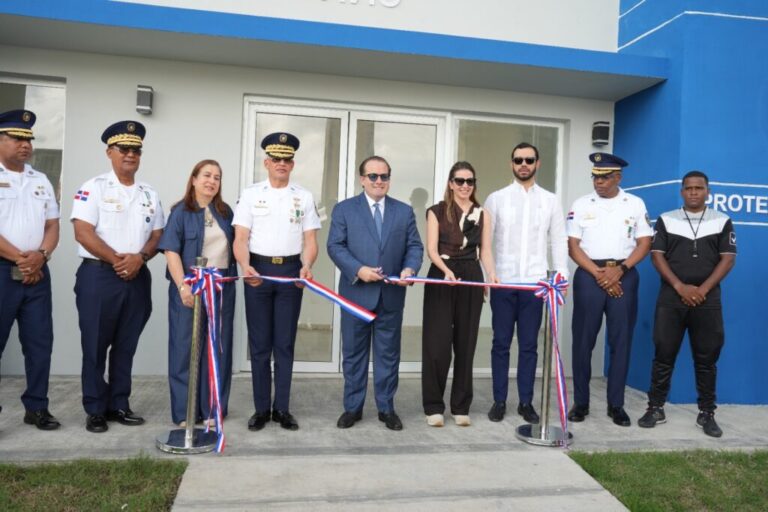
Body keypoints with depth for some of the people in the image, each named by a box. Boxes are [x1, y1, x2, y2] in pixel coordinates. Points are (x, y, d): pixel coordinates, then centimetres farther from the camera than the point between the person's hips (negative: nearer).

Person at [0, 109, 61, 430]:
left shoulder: (41, 181, 15)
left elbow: (52, 225, 11)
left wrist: (40, 255, -6)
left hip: (37, 272, 5)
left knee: (40, 342, 7)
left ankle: (36, 407, 18)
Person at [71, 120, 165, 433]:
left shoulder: (149, 194, 13)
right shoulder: (94, 188, -2)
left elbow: (157, 234, 9)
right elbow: (83, 232, -10)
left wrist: (139, 257, -9)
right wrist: (116, 259, -16)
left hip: (138, 277, 5)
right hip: (99, 276, -4)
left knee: (126, 346, 11)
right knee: (95, 346, 2)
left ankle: (119, 405, 22)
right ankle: (95, 410, 13)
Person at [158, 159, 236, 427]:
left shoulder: (225, 212, 11)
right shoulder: (181, 212, -1)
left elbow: (234, 245, 16)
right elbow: (171, 252, -8)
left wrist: (234, 276, 4)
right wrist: (182, 286, -18)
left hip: (222, 287, 4)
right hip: (190, 287, -4)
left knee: (218, 348, 6)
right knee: (186, 347, 3)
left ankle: (213, 408, 17)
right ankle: (184, 411, 13)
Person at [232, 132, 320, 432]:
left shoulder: (304, 197, 7)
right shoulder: (250, 194, 4)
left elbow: (310, 241, 3)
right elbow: (240, 239, -3)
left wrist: (306, 266, -17)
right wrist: (246, 267, -21)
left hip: (291, 270, 1)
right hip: (258, 269, 0)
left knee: (285, 343, 6)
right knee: (259, 343, 6)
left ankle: (282, 408, 16)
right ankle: (261, 409, 17)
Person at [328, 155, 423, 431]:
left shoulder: (405, 211, 10)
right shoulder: (344, 209, 3)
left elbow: (415, 246, 6)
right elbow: (335, 246, -4)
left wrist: (410, 268, -15)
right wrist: (358, 269, -18)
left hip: (391, 295, 2)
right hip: (356, 292, -1)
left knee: (388, 353, 9)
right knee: (354, 353, 8)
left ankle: (386, 408, 21)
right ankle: (352, 407, 21)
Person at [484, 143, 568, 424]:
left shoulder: (550, 201, 8)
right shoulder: (496, 198, 4)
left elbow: (559, 242, 7)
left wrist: (562, 278, -1)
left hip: (535, 284, 1)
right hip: (502, 283, -1)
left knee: (529, 345, 7)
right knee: (501, 343, 5)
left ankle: (526, 402, 18)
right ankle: (499, 401, 15)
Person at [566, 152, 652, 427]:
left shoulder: (635, 204, 7)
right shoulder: (581, 204, 5)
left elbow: (644, 243, 4)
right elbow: (573, 246, 0)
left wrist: (619, 269, -11)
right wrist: (598, 274, -10)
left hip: (624, 276, 1)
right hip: (589, 275, 0)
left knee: (621, 341, 3)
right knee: (583, 340, 2)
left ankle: (616, 404, 14)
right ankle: (580, 402, 12)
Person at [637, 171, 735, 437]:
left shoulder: (722, 222, 6)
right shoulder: (666, 220, 6)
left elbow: (728, 259, 0)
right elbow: (657, 256, 0)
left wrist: (703, 289, -10)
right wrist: (680, 287, -11)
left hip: (707, 299, 0)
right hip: (671, 297, 0)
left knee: (706, 358, 6)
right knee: (664, 355, 2)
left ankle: (707, 413, 16)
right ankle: (655, 408, 11)